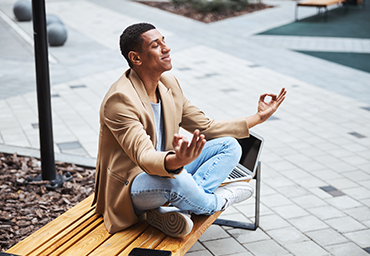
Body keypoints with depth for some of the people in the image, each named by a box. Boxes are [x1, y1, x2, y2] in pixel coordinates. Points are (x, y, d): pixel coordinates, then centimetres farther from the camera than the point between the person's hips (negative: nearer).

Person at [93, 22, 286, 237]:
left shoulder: (169, 84, 4)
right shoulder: (120, 99, -23)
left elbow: (205, 127, 12)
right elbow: (144, 157, -34)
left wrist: (258, 117, 9)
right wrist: (176, 161, -57)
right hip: (130, 187, -9)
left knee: (229, 146, -2)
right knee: (176, 179, -41)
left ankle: (174, 209, -20)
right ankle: (216, 201, -4)